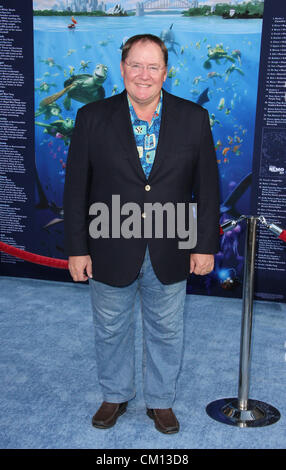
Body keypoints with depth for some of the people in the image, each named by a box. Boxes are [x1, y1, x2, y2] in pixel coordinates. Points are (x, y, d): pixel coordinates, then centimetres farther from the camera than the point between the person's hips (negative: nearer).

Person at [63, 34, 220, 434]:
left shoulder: (194, 118, -3)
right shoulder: (93, 117, -5)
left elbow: (207, 187, 0)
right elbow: (76, 188, -4)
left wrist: (205, 245, -2)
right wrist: (77, 248, -6)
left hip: (170, 255, 1)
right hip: (110, 252, 0)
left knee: (166, 332, 16)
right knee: (111, 331, 17)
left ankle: (161, 401, 38)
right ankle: (115, 396, 41)